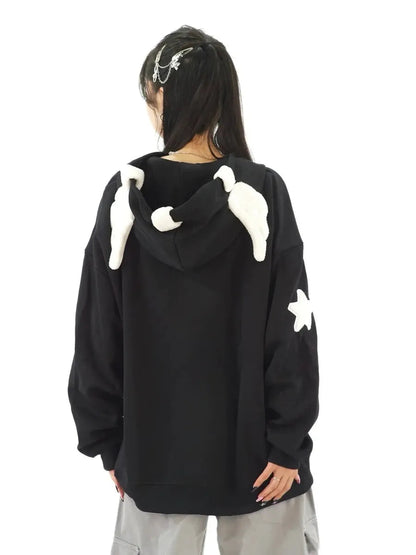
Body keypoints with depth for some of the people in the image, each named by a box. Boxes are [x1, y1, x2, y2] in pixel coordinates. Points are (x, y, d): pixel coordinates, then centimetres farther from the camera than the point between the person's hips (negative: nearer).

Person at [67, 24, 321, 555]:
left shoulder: (125, 195, -7)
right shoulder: (261, 192, -12)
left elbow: (97, 334, -2)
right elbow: (291, 331, -12)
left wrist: (106, 439, 7)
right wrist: (289, 439, -4)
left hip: (154, 445, 2)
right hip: (252, 443, -1)